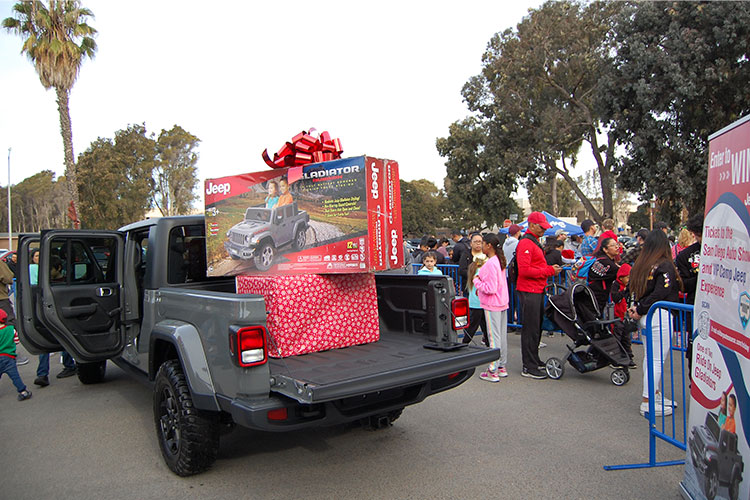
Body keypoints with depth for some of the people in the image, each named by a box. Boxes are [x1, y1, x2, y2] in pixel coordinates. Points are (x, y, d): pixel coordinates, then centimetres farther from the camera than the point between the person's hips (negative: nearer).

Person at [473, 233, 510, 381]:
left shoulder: (490, 264, -20)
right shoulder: (500, 261, 10)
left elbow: (490, 289, -22)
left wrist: (477, 281, -10)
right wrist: (481, 285, 12)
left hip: (492, 305, -9)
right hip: (503, 303, 9)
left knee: (494, 337, -4)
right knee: (502, 336, 14)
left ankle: (493, 372, 3)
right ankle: (502, 367, 25)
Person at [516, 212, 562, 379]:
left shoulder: (534, 242, 20)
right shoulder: (526, 243, -15)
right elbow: (524, 270, -23)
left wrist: (550, 269, 10)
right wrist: (549, 271, -17)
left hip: (537, 291, 11)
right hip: (529, 291, -11)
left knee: (536, 327, 17)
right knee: (530, 329, -7)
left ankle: (534, 360, 29)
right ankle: (529, 367, -1)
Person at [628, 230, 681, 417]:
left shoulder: (642, 264, 8)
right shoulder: (665, 265, -13)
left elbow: (637, 289, 8)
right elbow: (659, 294, -19)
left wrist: (637, 307, -3)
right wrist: (640, 310, -12)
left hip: (646, 317, 8)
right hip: (660, 316, -8)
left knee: (650, 357, 17)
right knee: (657, 359, -2)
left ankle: (654, 395, 30)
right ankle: (647, 403, 3)